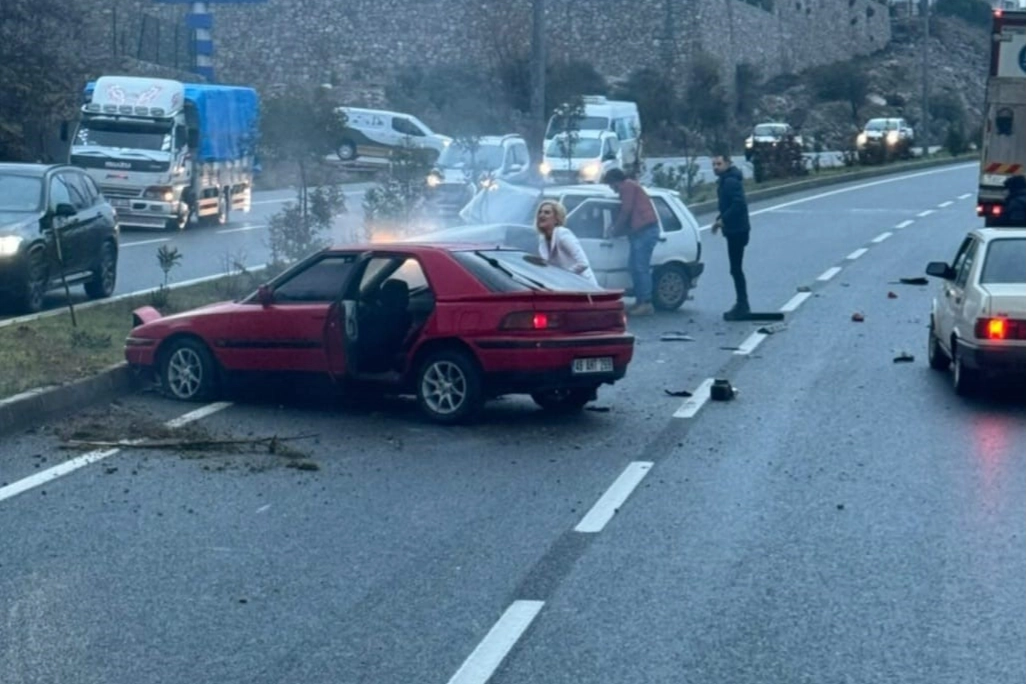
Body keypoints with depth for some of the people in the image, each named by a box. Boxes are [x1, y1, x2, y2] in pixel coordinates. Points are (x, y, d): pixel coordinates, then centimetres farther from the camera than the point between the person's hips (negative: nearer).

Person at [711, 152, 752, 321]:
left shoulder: (731, 181, -18)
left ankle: (742, 306, -3)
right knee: (736, 269, 15)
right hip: (734, 230, 11)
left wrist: (722, 220, -22)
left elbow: (739, 204, -28)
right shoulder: (725, 181, 15)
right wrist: (720, 219, 9)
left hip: (737, 230, -11)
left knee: (736, 269, -7)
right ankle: (741, 305, 21)